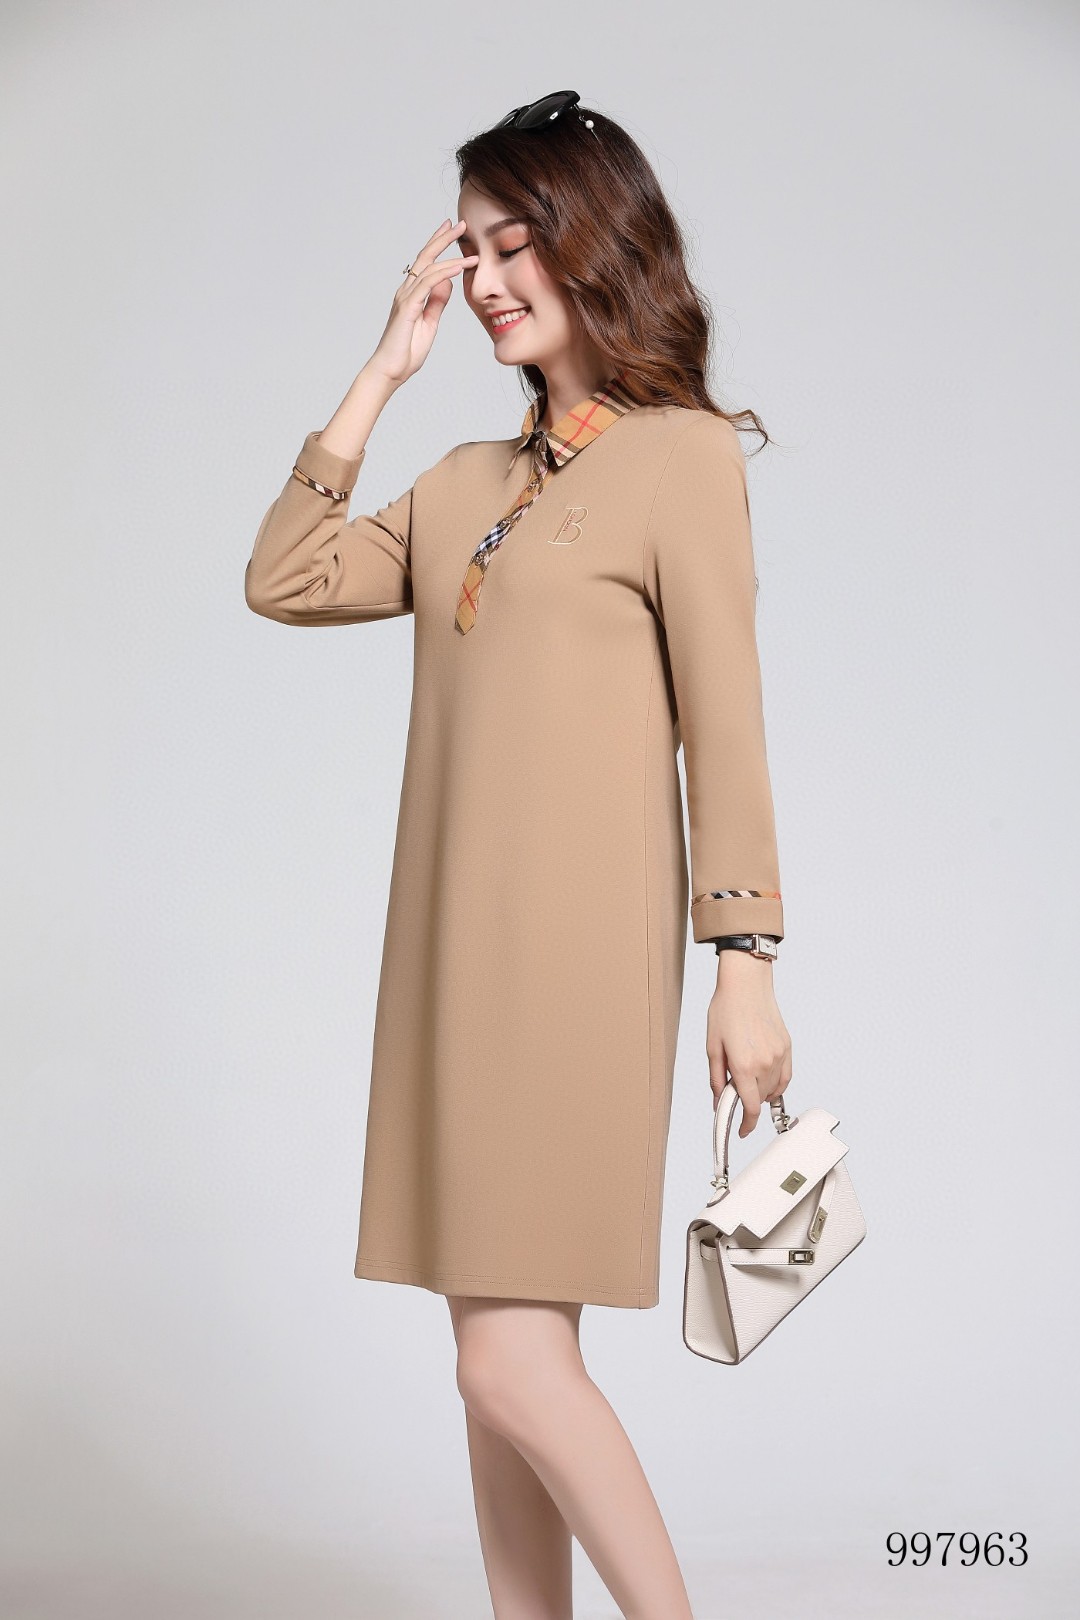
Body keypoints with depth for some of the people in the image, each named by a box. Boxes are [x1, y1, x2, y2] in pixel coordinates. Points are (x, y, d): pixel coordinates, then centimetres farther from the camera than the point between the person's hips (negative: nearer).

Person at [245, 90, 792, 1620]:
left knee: (512, 1361, -10)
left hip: (580, 943, -7)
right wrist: (381, 371, 9)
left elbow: (725, 726, -6)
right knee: (503, 1356, 10)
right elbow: (285, 581, 9)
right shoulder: (469, 482, 17)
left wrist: (745, 964, -10)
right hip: (455, 938, 7)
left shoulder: (681, 454, -2)